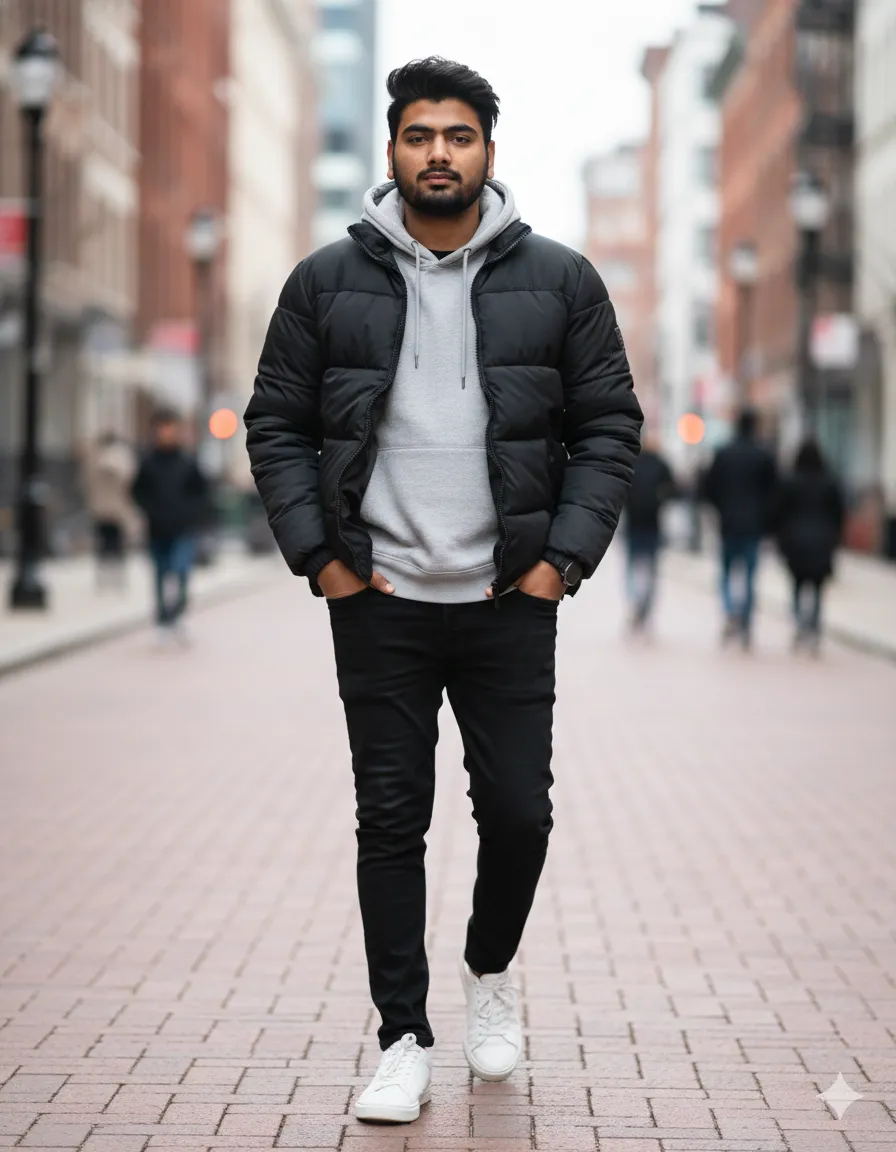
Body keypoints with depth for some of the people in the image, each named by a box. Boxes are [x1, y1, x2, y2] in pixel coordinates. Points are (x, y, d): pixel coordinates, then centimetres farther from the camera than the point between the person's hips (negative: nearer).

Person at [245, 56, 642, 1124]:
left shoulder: (559, 281, 1)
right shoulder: (328, 281, 2)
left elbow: (610, 426, 4)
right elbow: (276, 425, 5)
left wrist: (565, 556, -5)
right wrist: (318, 554, -4)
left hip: (510, 602, 0)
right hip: (378, 601, 0)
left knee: (518, 813, 2)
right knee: (391, 821, 4)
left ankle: (489, 968, 33)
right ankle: (403, 1039, 15)